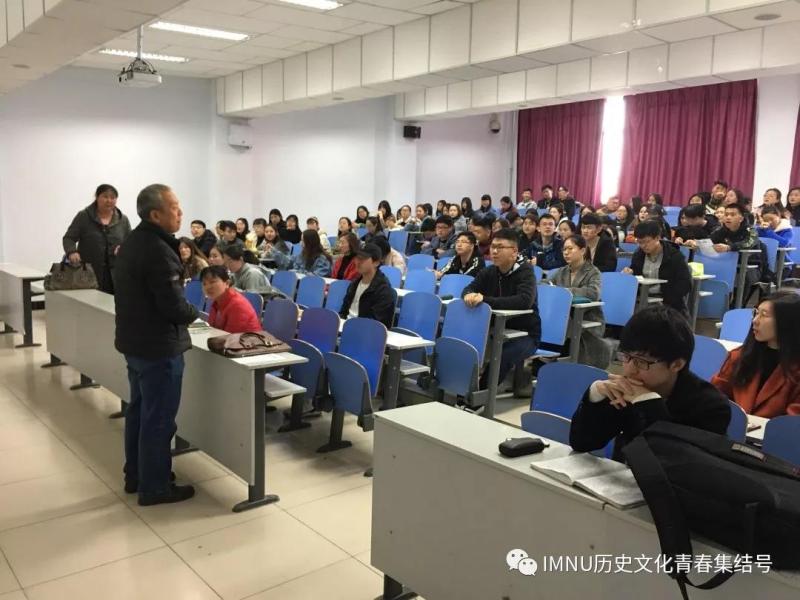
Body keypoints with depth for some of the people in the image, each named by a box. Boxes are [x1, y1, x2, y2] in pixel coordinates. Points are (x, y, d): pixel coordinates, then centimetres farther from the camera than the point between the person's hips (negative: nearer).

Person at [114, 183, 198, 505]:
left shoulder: (131, 242, 9)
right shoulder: (158, 250, -23)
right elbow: (174, 305, -25)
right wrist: (194, 312, -4)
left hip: (134, 340, 10)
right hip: (159, 346, -10)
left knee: (138, 411, 19)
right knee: (158, 419, 1)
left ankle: (135, 476, 31)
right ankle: (154, 487, 12)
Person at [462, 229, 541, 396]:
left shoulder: (525, 271, -14)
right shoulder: (488, 272, 6)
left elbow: (524, 301, -30)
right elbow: (468, 289, -2)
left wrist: (485, 300, -37)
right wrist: (469, 295, -29)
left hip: (525, 334, -5)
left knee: (501, 357, -33)